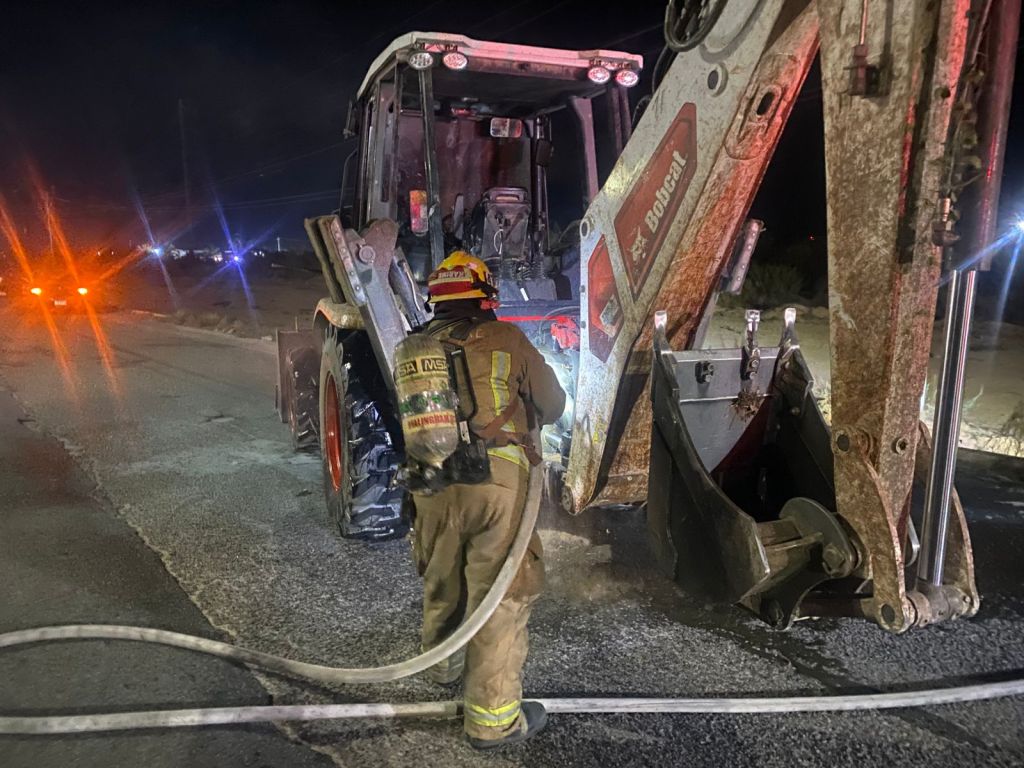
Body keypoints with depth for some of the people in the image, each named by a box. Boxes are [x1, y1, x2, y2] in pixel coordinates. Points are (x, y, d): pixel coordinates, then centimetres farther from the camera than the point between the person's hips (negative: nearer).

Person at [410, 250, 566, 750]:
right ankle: (492, 718, 12)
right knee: (501, 595, 5)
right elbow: (553, 405, 10)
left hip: (430, 483, 5)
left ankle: (442, 662, 48)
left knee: (441, 582, 24)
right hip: (495, 480, -4)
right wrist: (521, 419, 31)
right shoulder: (505, 339, 1)